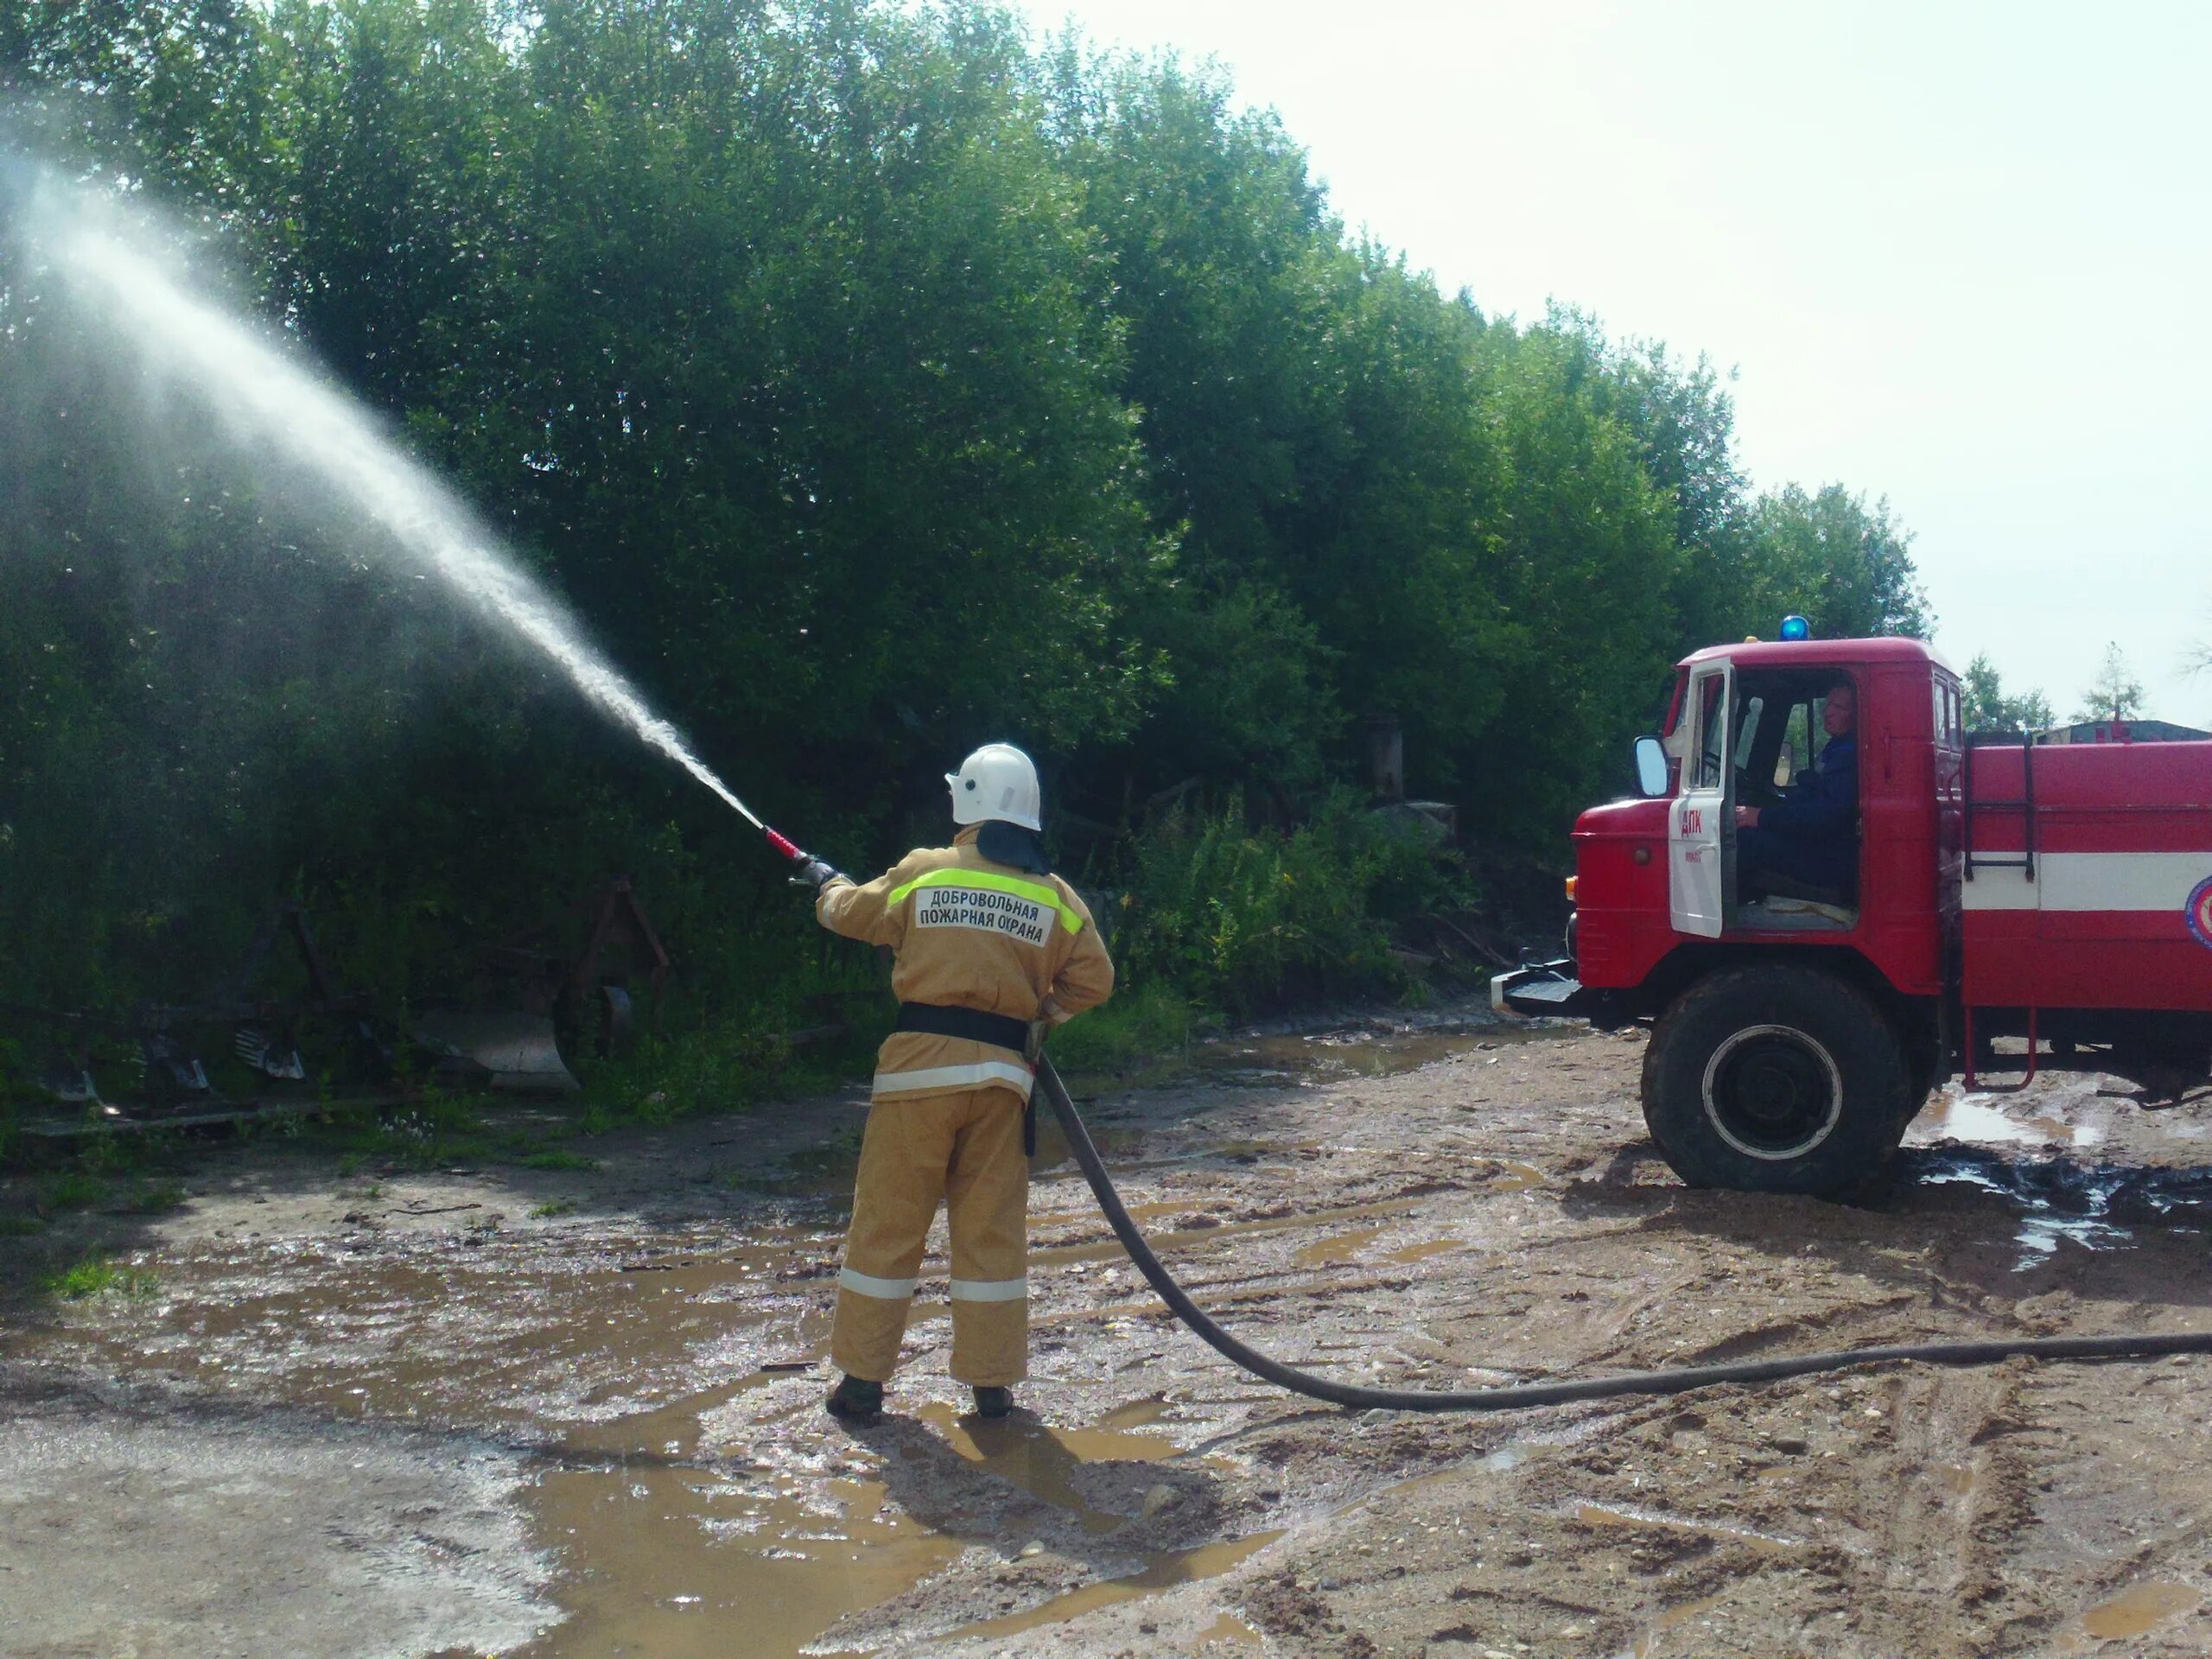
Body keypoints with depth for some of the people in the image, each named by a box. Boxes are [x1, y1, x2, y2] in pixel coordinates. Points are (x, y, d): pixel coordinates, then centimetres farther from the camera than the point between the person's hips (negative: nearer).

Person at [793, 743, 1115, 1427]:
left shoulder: (923, 872, 0)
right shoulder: (1055, 896, 3)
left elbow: (851, 913, 15)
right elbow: (1094, 979, 2)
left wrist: (828, 884, 37)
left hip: (920, 1063, -1)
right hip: (1001, 1071, 2)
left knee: (887, 1223, 7)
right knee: (992, 1230, 9)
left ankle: (862, 1379, 13)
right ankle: (992, 1383, 13)